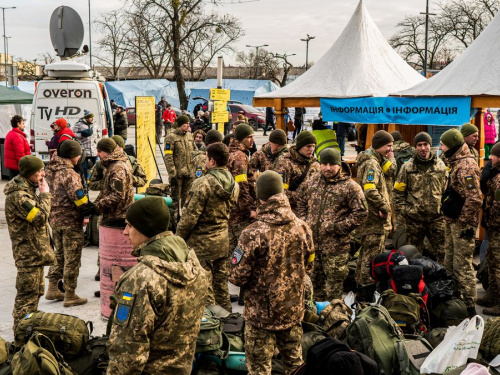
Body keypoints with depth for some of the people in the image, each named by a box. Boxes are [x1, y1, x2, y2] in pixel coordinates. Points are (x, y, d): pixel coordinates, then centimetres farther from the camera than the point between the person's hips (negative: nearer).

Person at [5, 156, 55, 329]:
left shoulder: (27, 190, 13)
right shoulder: (18, 195, -20)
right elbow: (40, 217, -26)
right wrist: (45, 194, -17)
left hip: (36, 250, 10)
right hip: (29, 251, -10)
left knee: (37, 290, 19)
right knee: (28, 293, -4)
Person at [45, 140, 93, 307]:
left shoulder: (51, 170, 7)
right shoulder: (68, 173, -20)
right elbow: (79, 197, -24)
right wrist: (87, 213, -8)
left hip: (55, 218, 8)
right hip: (71, 221, -8)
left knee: (59, 254, 22)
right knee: (72, 258, 2)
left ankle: (52, 289, 28)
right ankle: (70, 296, 10)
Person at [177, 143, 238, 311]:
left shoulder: (203, 183, -21)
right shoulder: (233, 184, 2)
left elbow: (191, 216, -19)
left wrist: (179, 237, -7)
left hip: (201, 242, -7)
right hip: (223, 240, 7)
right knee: (221, 281, 18)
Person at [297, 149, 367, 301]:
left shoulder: (350, 187, -11)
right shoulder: (312, 182, 7)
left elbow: (361, 213, -12)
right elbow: (301, 202, 22)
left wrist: (338, 227, -16)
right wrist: (304, 221, 7)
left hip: (336, 246, -6)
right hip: (312, 242, 6)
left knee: (334, 285, 3)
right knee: (315, 280, 19)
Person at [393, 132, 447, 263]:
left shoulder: (440, 165, 6)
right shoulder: (407, 167, 1)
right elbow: (397, 192, 4)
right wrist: (404, 210, -5)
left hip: (436, 217, 1)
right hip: (414, 218, -1)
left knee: (442, 252, 5)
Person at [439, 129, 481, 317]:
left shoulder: (466, 166, -19)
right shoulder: (456, 163, 13)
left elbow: (474, 198, -25)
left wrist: (464, 222, -21)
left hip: (461, 224, -10)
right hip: (452, 222, 10)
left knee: (462, 267, -5)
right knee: (449, 264, 18)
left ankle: (470, 308, 2)